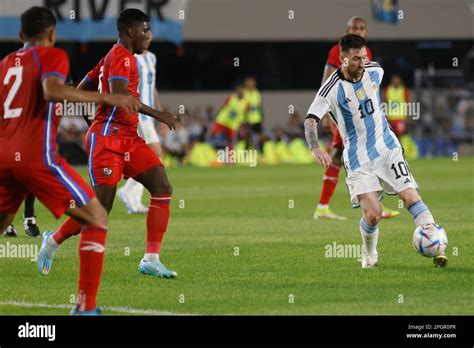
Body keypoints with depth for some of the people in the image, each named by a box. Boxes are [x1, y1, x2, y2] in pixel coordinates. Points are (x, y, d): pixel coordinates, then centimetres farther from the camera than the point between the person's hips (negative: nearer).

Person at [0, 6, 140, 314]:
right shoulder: (52, 56, 0)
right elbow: (52, 92, -21)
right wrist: (107, 99, -21)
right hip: (36, 156, -7)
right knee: (97, 218, 1)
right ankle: (86, 306, -9)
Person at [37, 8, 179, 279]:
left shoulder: (114, 57, 19)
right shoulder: (122, 56, -11)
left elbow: (81, 89, 24)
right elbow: (119, 95, -27)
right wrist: (156, 114, -25)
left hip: (129, 139, 10)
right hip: (108, 139, -10)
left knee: (163, 189, -6)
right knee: (101, 208, -8)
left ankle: (151, 260, -8)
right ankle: (54, 241, 18)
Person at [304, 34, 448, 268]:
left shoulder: (374, 71, -2)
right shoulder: (332, 89, -17)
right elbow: (311, 120, -23)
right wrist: (315, 148, -39)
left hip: (387, 146, 4)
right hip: (358, 159, -4)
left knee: (410, 197, -11)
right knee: (372, 215, -12)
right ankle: (369, 254, 17)